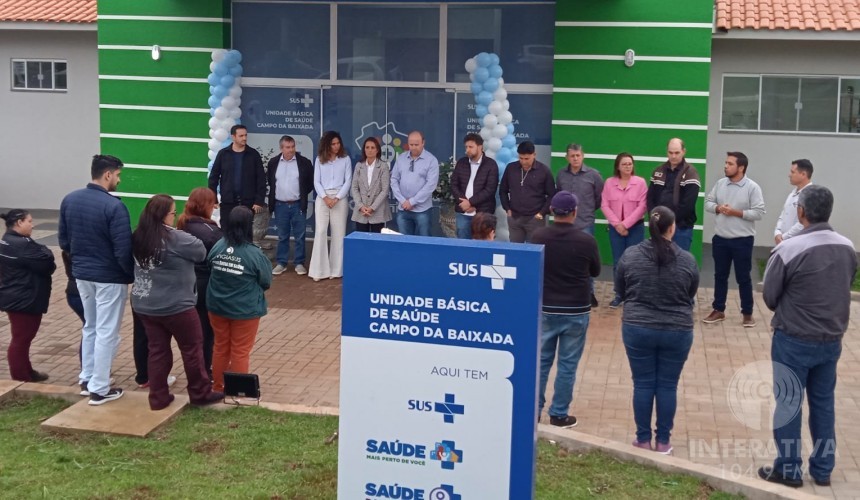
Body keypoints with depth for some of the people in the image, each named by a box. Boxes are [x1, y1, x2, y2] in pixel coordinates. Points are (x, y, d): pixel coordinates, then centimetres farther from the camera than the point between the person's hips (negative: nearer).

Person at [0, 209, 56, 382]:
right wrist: (44, 251, -1)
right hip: (23, 300, -11)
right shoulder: (21, 245, -23)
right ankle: (20, 379, 5)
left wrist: (40, 251, -4)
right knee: (21, 339, -2)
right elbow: (46, 263, -22)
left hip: (17, 298, 11)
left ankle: (26, 373, 31)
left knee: (23, 337, 20)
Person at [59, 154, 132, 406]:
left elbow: (63, 241, 9)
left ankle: (86, 380, 30)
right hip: (109, 277, -7)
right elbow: (123, 251, -22)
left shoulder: (69, 200, 1)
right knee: (106, 333, 3)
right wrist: (134, 275, -8)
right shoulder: (114, 206, -21)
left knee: (90, 327, 22)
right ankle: (99, 389, 9)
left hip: (81, 274, 7)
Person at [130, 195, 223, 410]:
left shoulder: (138, 237, 1)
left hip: (144, 305, 6)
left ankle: (158, 398, 18)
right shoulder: (175, 239, -20)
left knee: (158, 350, 14)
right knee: (192, 348, 10)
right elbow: (202, 252, -9)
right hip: (176, 306, -6)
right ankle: (200, 393, 21)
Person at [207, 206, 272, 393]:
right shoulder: (254, 254, -20)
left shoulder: (217, 247, -9)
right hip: (244, 310, -4)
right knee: (240, 352, 8)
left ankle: (218, 388, 30)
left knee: (220, 348, 19)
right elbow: (266, 282, -7)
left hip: (217, 306, 4)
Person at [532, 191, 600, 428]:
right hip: (576, 311, -2)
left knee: (540, 360, 13)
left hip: (545, 309, 2)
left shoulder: (538, 237, -8)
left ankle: (533, 410, 19)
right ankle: (559, 414, 13)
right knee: (567, 364, 7)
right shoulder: (586, 240, -12)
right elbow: (595, 271, 5)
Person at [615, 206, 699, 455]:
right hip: (677, 332, 0)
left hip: (638, 329, 0)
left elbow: (620, 290, 6)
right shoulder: (687, 259, -7)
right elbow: (691, 295, 8)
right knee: (668, 386, 10)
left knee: (643, 384, 9)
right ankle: (663, 440, 18)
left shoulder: (630, 255, -6)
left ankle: (643, 439, 17)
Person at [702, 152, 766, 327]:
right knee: (720, 275, 12)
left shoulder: (752, 187, -11)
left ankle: (747, 313, 16)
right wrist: (718, 208, -12)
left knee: (743, 277, 4)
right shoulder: (720, 183, 4)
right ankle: (718, 310, 23)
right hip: (720, 238, 5)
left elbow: (759, 213, -14)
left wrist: (736, 212, -19)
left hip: (742, 240, -4)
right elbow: (708, 202, 8)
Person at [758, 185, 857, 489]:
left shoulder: (788, 250, -20)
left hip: (794, 341, -5)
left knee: (788, 404, 8)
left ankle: (788, 470, 17)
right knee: (823, 403, 17)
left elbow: (769, 297, -9)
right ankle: (822, 469, 27)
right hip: (832, 340, 5)